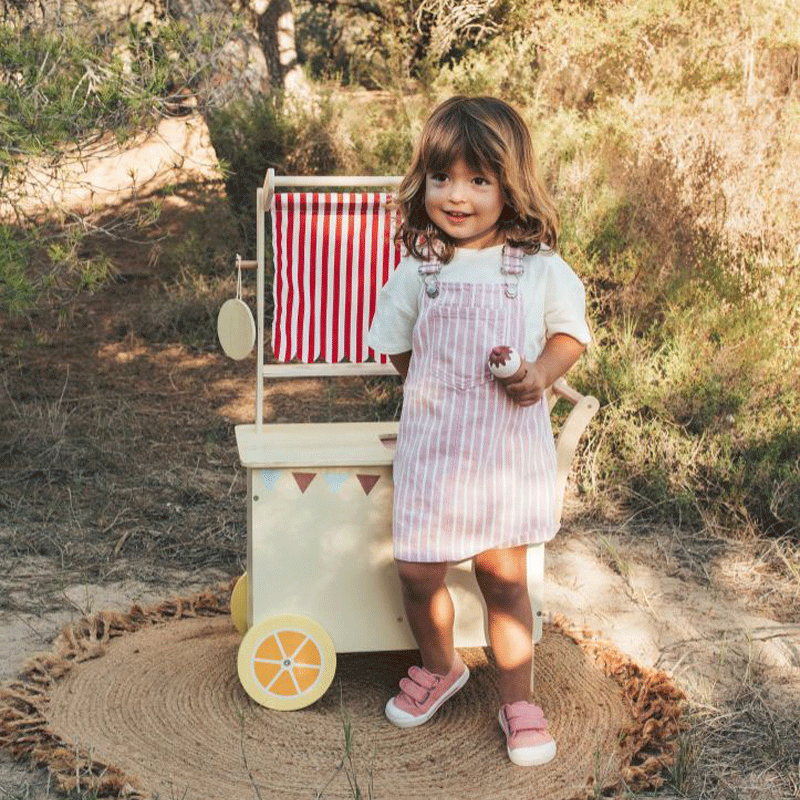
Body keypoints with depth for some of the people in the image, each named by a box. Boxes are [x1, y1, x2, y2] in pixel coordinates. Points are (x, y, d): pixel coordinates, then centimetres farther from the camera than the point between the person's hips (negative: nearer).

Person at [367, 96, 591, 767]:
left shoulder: (540, 269, -6)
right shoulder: (418, 270, -1)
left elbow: (570, 333, 6)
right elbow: (397, 348, 12)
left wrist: (540, 373, -12)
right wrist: (445, 389, 3)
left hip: (510, 446, -1)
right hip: (432, 443, 2)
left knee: (503, 578, 5)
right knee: (418, 573, 4)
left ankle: (517, 700, 25)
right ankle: (439, 668, 34)